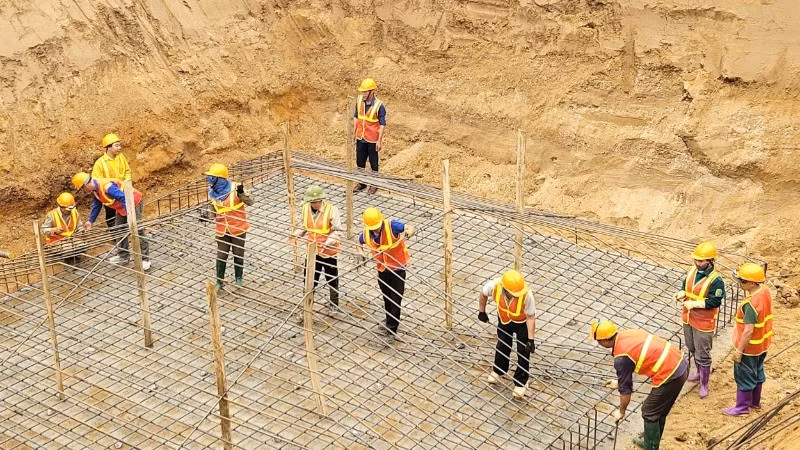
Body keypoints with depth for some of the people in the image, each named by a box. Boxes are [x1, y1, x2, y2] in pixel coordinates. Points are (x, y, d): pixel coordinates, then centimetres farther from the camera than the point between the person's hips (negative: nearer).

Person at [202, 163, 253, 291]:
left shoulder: (234, 188, -19)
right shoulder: (212, 192, -4)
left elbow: (250, 202, -19)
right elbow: (212, 209, 7)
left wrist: (241, 193, -37)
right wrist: (207, 214, -14)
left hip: (238, 228, -3)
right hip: (222, 229, 3)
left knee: (238, 254, 13)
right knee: (221, 256, 7)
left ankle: (238, 277, 36)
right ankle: (219, 281, 22)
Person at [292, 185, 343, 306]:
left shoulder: (331, 210, -21)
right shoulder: (306, 208, -5)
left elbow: (338, 230, -19)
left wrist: (326, 243, -31)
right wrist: (296, 235, -8)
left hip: (328, 251, -3)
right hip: (312, 250, 3)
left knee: (332, 280, 15)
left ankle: (334, 304, 36)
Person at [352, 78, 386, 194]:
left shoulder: (379, 106, -19)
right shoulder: (359, 101, -4)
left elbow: (382, 124, -14)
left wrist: (379, 141, -15)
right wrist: (353, 132, 9)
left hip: (372, 140, -5)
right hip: (360, 138, 5)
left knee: (373, 163, 10)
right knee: (360, 162, 15)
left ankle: (374, 185, 27)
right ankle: (361, 183, 32)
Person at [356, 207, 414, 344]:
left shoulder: (391, 225, -25)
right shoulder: (366, 234, -10)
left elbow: (410, 228, -31)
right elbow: (359, 242, 12)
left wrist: (408, 234, -54)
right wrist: (360, 251, -10)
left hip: (397, 268, -5)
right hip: (382, 270, 5)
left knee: (395, 300, -3)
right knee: (387, 299, 21)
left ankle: (391, 331, 6)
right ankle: (390, 323, 43)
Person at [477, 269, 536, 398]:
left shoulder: (526, 295, -41)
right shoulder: (494, 285, -36)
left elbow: (531, 317, -26)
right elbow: (483, 294, -11)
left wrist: (531, 339, -24)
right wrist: (482, 312, 2)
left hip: (522, 322, -3)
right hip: (504, 319, 3)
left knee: (523, 352, 4)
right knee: (502, 346, 20)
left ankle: (520, 383, 24)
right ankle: (499, 370, 48)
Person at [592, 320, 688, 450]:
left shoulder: (621, 358, -17)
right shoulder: (627, 333, 7)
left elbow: (625, 390, -6)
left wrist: (621, 412, 11)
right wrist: (619, 382, 38)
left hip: (670, 376, -9)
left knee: (650, 413, 9)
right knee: (659, 411, 24)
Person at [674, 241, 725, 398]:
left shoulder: (716, 280, -22)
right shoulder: (691, 271, -2)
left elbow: (715, 302, -21)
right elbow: (685, 287, 11)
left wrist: (694, 304, -26)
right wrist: (682, 293, -12)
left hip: (704, 323, -7)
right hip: (688, 318, 7)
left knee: (702, 354, 3)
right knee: (692, 349, 25)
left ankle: (704, 384, 17)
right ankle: (700, 372, 47)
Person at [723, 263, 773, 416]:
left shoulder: (751, 304, -34)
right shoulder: (765, 291, -8)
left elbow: (748, 331, -30)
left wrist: (739, 350, -21)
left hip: (749, 347, -9)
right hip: (762, 344, 9)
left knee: (744, 377, 11)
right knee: (757, 373, 25)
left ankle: (742, 406, 27)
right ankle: (755, 401, 42)